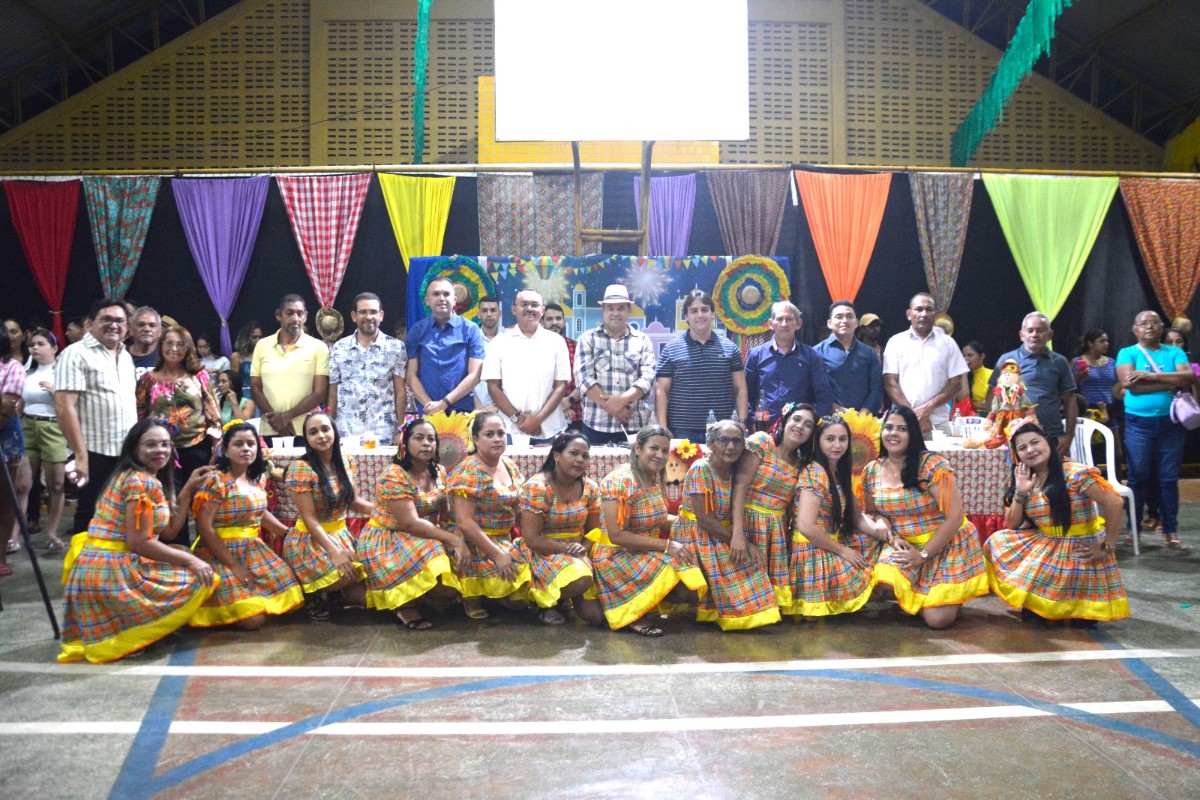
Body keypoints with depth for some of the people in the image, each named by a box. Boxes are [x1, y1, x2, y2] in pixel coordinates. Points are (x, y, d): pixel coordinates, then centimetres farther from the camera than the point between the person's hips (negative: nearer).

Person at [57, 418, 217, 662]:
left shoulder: (144, 479, 16)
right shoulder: (141, 481, -14)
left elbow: (169, 531, 14)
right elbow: (139, 543, -20)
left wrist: (188, 488, 13)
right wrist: (190, 560, -15)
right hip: (112, 573, -10)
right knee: (200, 581, -6)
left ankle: (126, 626, 13)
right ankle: (130, 636, -3)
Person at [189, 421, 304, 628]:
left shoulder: (259, 479, 7)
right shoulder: (216, 480, -15)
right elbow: (205, 528, -17)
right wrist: (233, 565, -18)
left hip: (255, 551, 7)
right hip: (221, 554, -7)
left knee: (288, 594, -3)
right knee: (253, 619, -18)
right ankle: (218, 608, 11)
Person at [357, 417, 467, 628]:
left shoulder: (439, 472, 3)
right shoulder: (394, 476, -19)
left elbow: (445, 515, 2)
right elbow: (411, 523, -26)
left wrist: (458, 539, -18)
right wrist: (455, 540, -29)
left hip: (426, 538, 8)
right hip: (386, 541, -7)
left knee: (456, 578, -13)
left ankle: (411, 592, 9)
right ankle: (404, 604, -4)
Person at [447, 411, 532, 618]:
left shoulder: (510, 466, 6)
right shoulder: (468, 472, -17)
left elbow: (517, 507, 14)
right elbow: (464, 522, -22)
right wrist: (498, 554, -24)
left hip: (505, 540, 8)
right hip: (474, 544, -8)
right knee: (510, 576, -24)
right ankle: (471, 594, 2)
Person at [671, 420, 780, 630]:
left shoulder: (734, 472, 4)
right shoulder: (700, 469, -18)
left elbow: (734, 515, -1)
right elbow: (704, 519, -21)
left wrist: (739, 539, -20)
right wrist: (736, 538, -17)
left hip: (721, 538, 7)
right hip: (696, 539, -7)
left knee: (750, 560, -5)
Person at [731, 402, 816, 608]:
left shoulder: (801, 464, 11)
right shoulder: (761, 441, -5)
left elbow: (792, 506, 11)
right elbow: (740, 485, -14)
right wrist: (738, 533, -22)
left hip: (777, 530, 5)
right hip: (749, 521, -5)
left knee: (776, 587, 2)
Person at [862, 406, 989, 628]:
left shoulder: (932, 464, -19)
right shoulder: (872, 472, -3)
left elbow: (955, 516, -20)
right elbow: (872, 512, 11)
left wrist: (923, 555, -18)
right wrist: (892, 536, -10)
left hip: (947, 546, -4)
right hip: (906, 545, 4)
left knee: (938, 619, -15)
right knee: (886, 579, -28)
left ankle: (947, 595, 22)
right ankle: (920, 596, 8)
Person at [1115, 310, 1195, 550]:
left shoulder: (1175, 353, 8)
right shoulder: (1127, 353, 2)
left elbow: (1189, 377, -9)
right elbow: (1129, 382, -15)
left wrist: (1151, 376, -17)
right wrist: (1172, 384, -12)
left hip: (1170, 423, 2)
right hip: (1139, 424, -2)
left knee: (1169, 478, 5)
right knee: (1138, 478, 3)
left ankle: (1171, 531, 13)